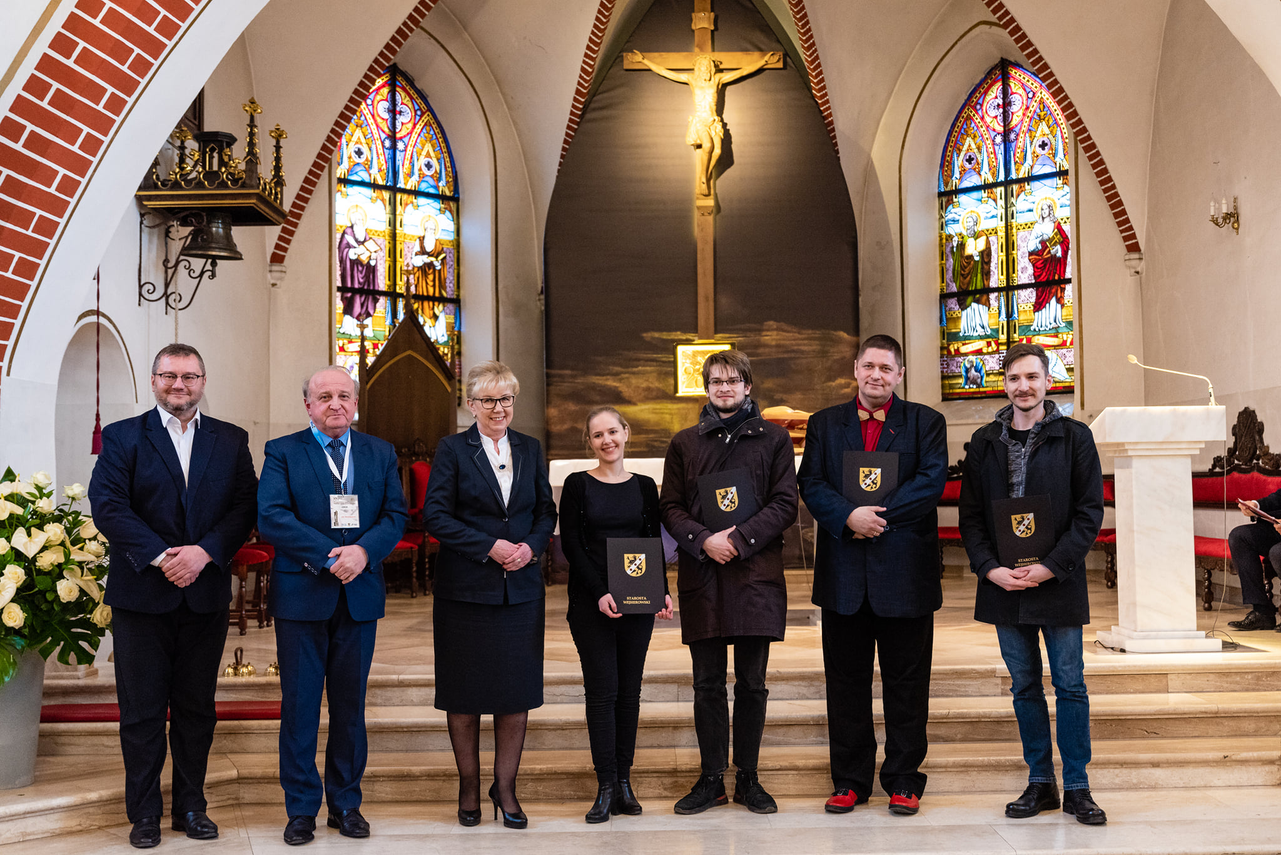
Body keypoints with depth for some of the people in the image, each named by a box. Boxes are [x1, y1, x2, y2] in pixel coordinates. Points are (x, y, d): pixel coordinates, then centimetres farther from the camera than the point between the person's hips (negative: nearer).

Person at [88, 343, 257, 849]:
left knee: (197, 707, 10)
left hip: (206, 594, 2)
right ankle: (144, 812, 20)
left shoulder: (231, 441, 8)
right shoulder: (122, 437, 3)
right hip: (141, 594, -2)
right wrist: (160, 556, -17)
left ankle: (190, 806, 23)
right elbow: (107, 505, -8)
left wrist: (204, 552, -16)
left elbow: (245, 507, -1)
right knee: (142, 710, 6)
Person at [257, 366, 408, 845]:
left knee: (350, 704, 10)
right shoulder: (282, 452, 1)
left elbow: (396, 515, 3)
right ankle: (301, 809, 17)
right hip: (300, 595, -2)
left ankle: (346, 803, 23)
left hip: (360, 595, 3)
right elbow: (271, 518, -11)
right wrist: (329, 555, -18)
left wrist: (363, 551, -16)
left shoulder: (380, 454, 10)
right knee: (299, 705, 4)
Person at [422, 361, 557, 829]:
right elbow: (435, 515, -8)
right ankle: (469, 787, 22)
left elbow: (546, 511, 10)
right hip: (465, 588, -3)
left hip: (521, 587, 3)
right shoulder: (452, 449, -2)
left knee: (517, 691, 5)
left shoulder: (530, 449, 9)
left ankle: (506, 787, 18)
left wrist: (530, 546, -9)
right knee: (464, 691, 6)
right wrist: (489, 546, -16)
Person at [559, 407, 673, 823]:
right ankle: (606, 786, 4)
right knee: (602, 690, -3)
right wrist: (600, 593, -15)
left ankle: (624, 781, 14)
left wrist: (662, 590, -6)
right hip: (590, 601, -2)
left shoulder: (644, 486, 9)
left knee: (629, 690, 6)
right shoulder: (577, 485, 1)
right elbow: (571, 545, -4)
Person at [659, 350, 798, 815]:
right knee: (707, 684, 6)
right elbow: (670, 507, 7)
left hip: (756, 573, -1)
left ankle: (748, 778, 17)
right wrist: (704, 540, -10)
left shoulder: (774, 439, 7)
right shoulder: (684, 443, 12)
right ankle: (711, 778, 16)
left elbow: (785, 505, 0)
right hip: (701, 576, 1)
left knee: (751, 683, 5)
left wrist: (739, 539, -12)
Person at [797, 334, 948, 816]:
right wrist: (849, 516, -16)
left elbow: (932, 481, -7)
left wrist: (879, 516, -16)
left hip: (905, 570, -1)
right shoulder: (824, 423, 12)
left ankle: (903, 780, 19)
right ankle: (849, 780, 19)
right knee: (846, 680, 8)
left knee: (906, 680, 6)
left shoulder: (925, 422, 6)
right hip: (843, 573, 2)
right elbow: (810, 483, 1)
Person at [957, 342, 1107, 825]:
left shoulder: (1074, 437, 0)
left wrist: (1051, 566, -13)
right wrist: (990, 568, -7)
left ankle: (1076, 786, 15)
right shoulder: (984, 443, 7)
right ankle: (1040, 782, 21)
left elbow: (1090, 512, -4)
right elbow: (970, 515, 7)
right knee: (1025, 687, 10)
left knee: (1070, 685, 3)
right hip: (1003, 584, 3)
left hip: (1058, 582, -2)